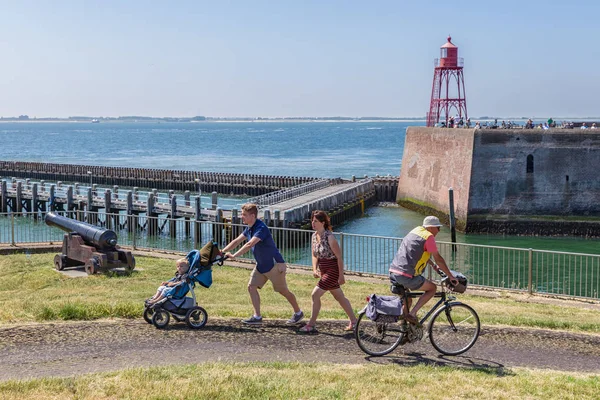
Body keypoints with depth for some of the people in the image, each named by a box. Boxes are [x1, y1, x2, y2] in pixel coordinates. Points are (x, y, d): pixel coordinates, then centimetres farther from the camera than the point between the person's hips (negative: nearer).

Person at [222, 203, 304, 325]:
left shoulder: (261, 228, -26)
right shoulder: (249, 229, 4)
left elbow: (249, 244, -36)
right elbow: (237, 241, 8)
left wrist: (233, 256, -37)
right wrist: (222, 251, -3)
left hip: (275, 264, -9)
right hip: (261, 265, 9)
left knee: (283, 291, 4)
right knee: (251, 287, -3)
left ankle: (298, 313, 24)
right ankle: (257, 317, 2)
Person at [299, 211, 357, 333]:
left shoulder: (329, 237, -19)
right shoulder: (314, 236, 4)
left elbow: (339, 257, -18)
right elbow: (315, 255, 12)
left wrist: (341, 276, -18)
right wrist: (315, 269, -4)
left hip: (333, 271, -8)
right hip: (324, 271, 8)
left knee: (315, 294, -12)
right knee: (340, 297, 17)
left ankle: (311, 325, -2)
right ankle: (353, 321, 30)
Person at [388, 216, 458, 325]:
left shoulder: (416, 231, 20)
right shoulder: (429, 237, -4)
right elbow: (438, 259, -3)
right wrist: (451, 276, 4)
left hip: (393, 272, 8)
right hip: (406, 276, -8)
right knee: (432, 288, 10)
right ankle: (412, 314, -1)